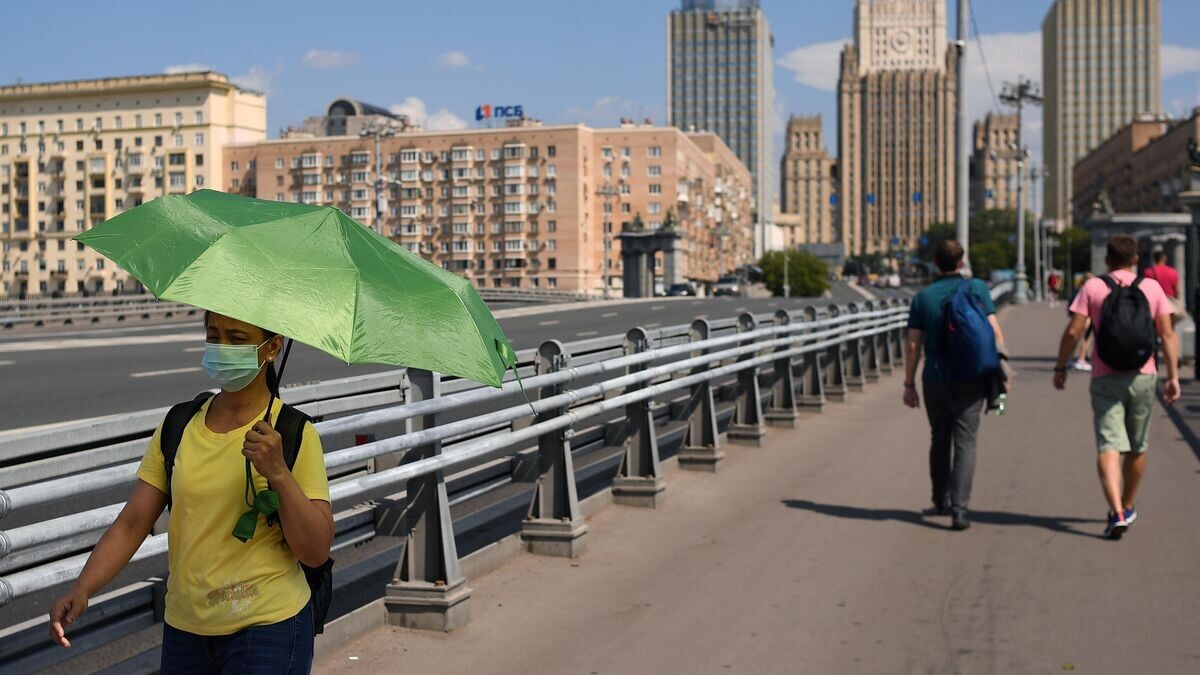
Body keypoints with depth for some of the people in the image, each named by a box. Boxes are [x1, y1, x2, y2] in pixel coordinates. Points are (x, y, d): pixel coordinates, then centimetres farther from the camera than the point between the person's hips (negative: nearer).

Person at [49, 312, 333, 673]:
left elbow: (316, 552, -13)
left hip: (267, 629, -4)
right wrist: (82, 588, -14)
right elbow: (131, 524, 0)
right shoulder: (178, 427, 3)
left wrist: (279, 474, -25)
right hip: (185, 629, 4)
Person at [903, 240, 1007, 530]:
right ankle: (959, 508, -13)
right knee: (964, 442, -2)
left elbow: (913, 345, 0)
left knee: (940, 439, 18)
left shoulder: (923, 297, 3)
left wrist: (909, 384, 5)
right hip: (970, 379, -1)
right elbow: (995, 332, -5)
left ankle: (941, 501, 28)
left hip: (935, 379, 1)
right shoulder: (976, 288, 0)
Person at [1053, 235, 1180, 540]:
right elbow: (1168, 335, 0)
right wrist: (1173, 377, 3)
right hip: (1143, 377, 2)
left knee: (1109, 447, -7)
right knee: (1137, 448, 17)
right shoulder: (1152, 288, 5)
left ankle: (1117, 513, -23)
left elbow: (1072, 332, -6)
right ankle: (1127, 507, 33)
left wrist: (1060, 368, 5)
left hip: (1105, 378, -2)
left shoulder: (1092, 287, -1)